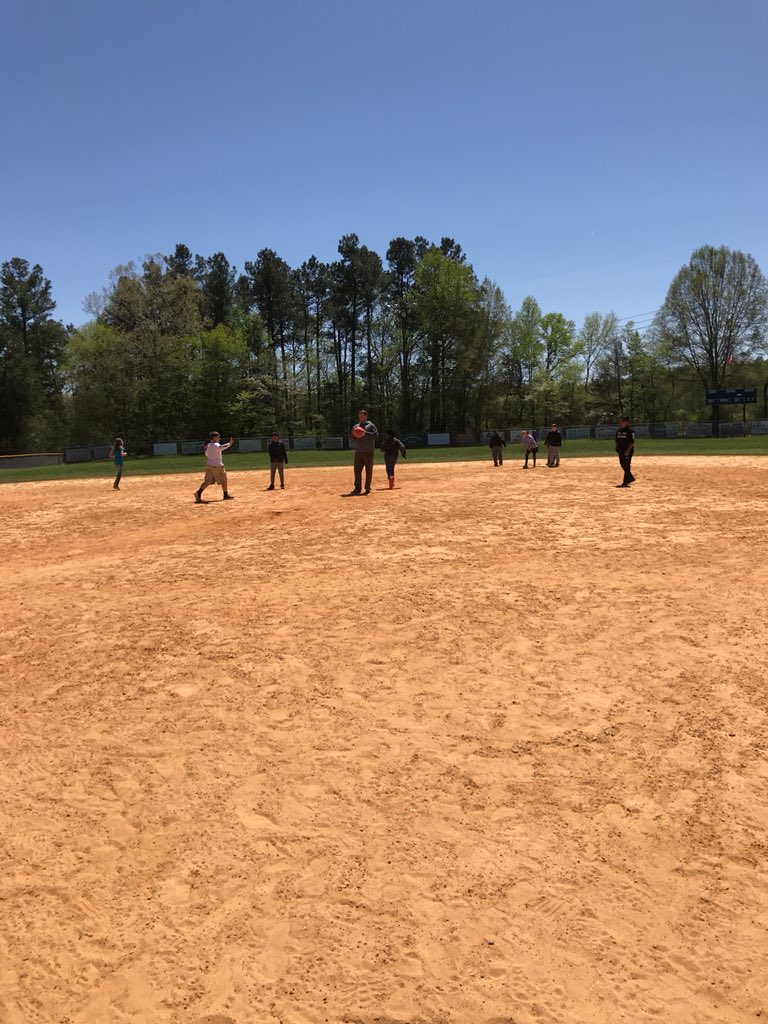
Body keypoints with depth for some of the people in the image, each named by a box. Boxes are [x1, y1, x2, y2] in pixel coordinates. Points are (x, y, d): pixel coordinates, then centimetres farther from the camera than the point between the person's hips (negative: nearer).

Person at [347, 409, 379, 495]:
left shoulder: (371, 425, 3)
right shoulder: (356, 426, 18)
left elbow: (376, 435, -9)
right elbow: (351, 439, 18)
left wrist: (365, 433, -18)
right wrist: (353, 434, -4)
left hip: (368, 452, -4)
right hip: (358, 452, 4)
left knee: (368, 470, -1)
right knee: (357, 470, 3)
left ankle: (367, 488, 6)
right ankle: (358, 488, 8)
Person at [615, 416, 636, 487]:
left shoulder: (630, 431, -10)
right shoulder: (619, 431, 13)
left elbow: (632, 442, -14)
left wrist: (628, 450, -20)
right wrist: (617, 450, 12)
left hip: (627, 451, -8)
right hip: (621, 451, 8)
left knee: (626, 466, -5)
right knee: (622, 465, 12)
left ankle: (625, 482, -2)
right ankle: (630, 478, 27)